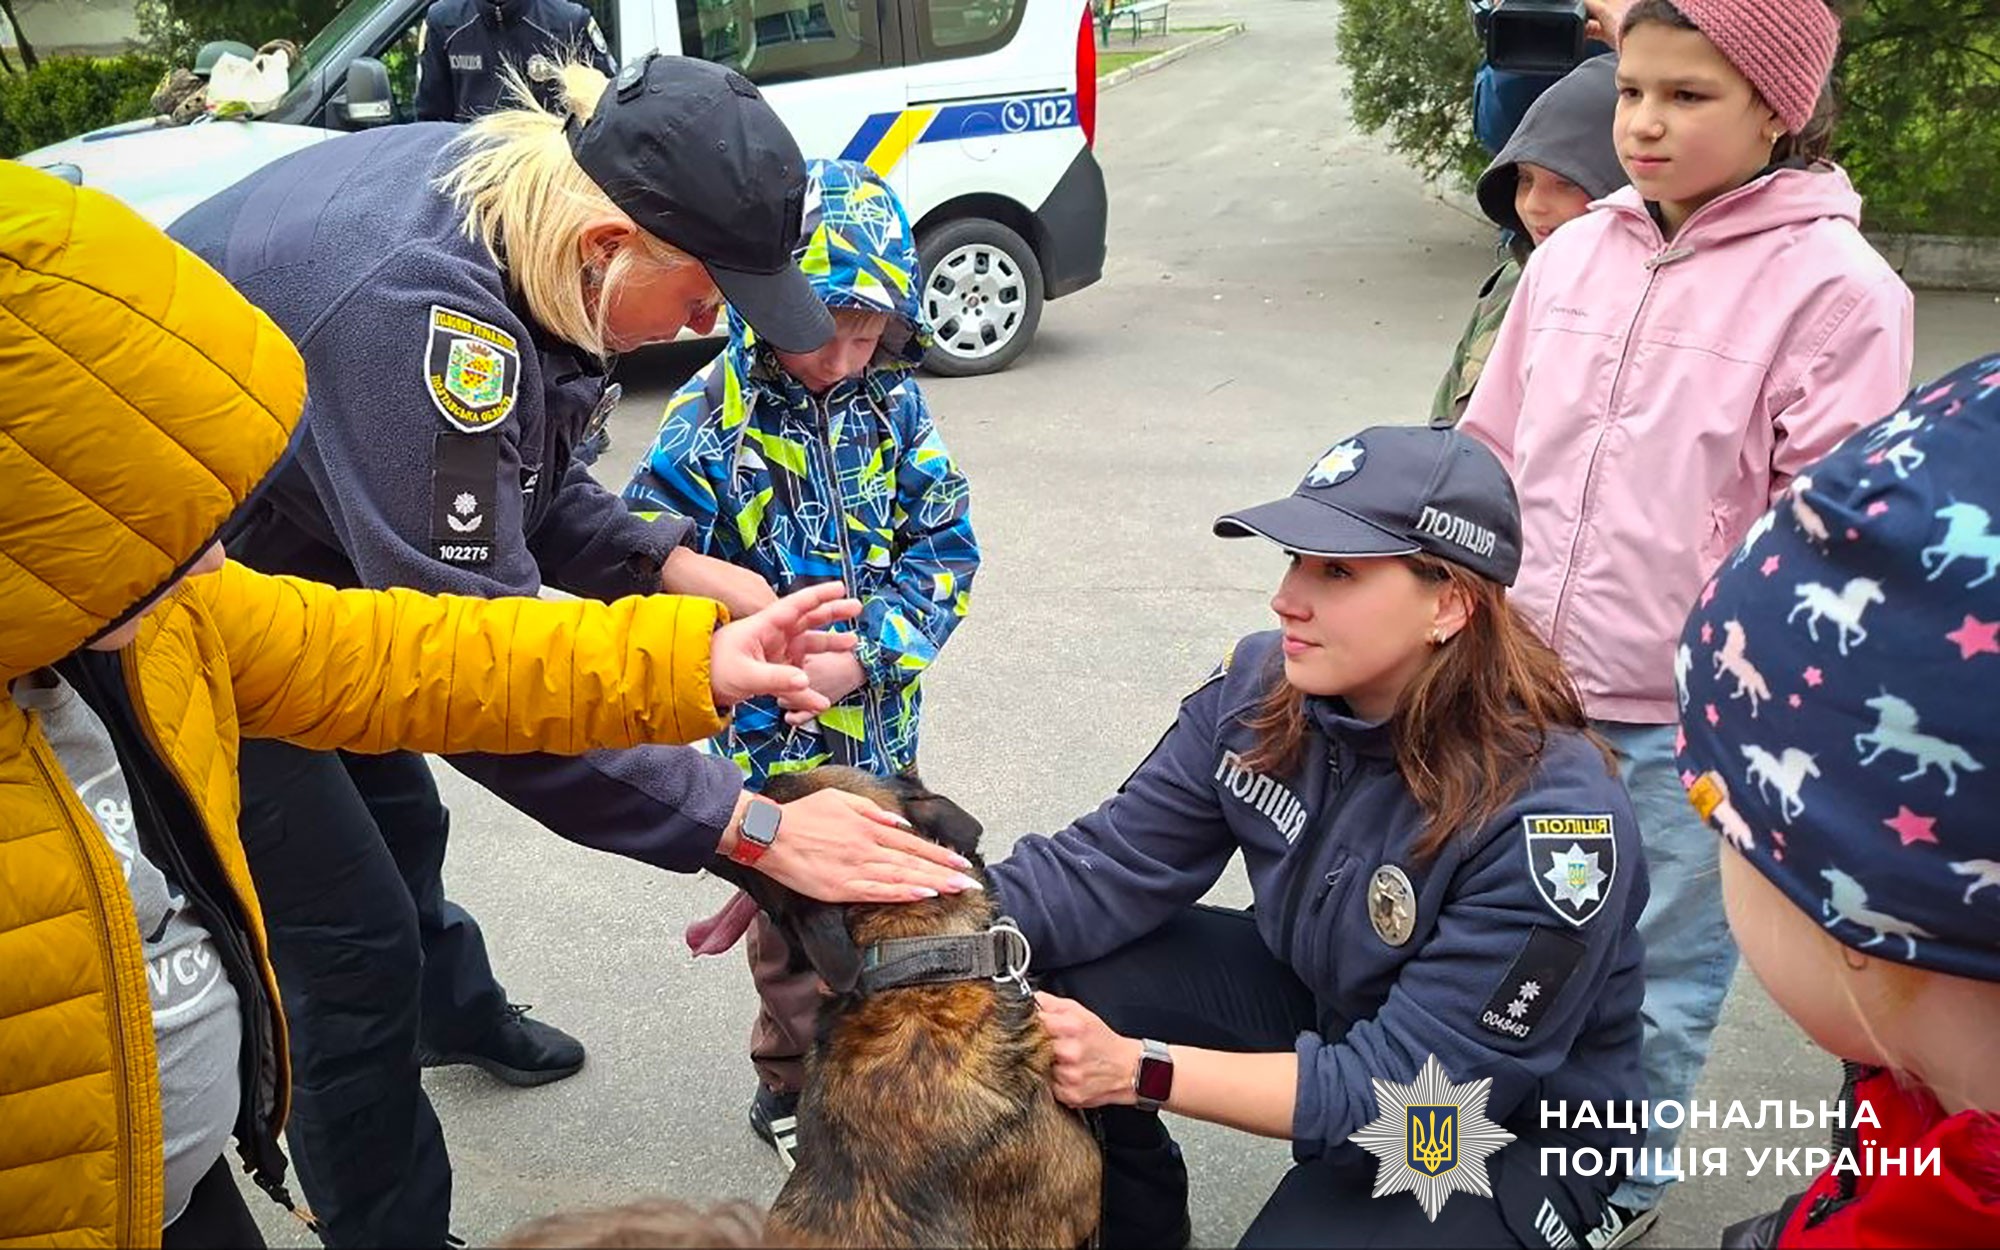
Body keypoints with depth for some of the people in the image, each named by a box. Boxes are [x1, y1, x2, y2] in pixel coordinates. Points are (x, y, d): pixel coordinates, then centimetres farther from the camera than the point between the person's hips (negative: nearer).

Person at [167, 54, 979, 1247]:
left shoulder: (516, 183, -11)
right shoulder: (417, 310, -39)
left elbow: (521, 481, 2)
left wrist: (675, 566, -12)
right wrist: (749, 827, -36)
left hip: (291, 563, 9)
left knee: (398, 811, 26)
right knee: (350, 942, -2)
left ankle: (454, 1010, 56)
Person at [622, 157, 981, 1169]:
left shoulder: (893, 405, -4)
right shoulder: (710, 419, -14)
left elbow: (945, 546, -4)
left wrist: (867, 652, -18)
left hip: (881, 716, 3)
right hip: (772, 729, -3)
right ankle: (795, 1089, 35)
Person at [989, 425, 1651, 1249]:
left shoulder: (1551, 815, -32)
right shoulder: (1262, 687, -15)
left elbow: (1402, 1088, -31)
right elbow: (1111, 865, -14)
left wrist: (1134, 1069, -39)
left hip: (1503, 1128, -4)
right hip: (1321, 1002, 5)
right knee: (1050, 991, -13)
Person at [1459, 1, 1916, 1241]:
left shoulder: (1835, 287, -11)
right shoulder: (1573, 254, 3)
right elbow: (1488, 456, 10)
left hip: (1689, 721, -4)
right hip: (1529, 692, 5)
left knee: (1658, 978, 13)